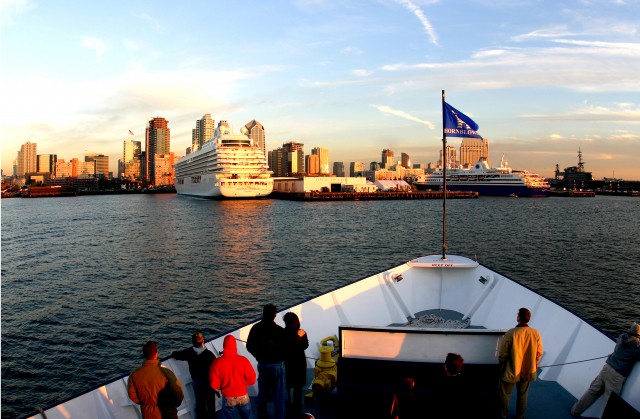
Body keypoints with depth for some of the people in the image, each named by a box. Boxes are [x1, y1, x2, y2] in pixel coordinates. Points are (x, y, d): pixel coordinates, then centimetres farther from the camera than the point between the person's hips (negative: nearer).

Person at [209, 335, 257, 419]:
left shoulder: (217, 362, -18)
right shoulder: (243, 360, -17)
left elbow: (214, 385, -11)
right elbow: (252, 380, -10)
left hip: (228, 398, 0)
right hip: (243, 397, 0)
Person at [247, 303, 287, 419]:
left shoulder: (255, 328, -6)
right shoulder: (279, 330, -21)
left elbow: (249, 346, 4)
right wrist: (281, 358, 4)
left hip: (262, 364, 5)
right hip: (276, 365, -5)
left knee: (262, 392, 20)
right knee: (279, 394, 7)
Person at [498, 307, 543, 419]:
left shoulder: (510, 333, -25)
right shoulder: (536, 333, -14)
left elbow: (503, 353, -17)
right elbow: (539, 353, -3)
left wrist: (502, 365, 3)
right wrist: (532, 365, 14)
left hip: (511, 371, -3)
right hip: (527, 371, 3)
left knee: (505, 395, 16)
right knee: (523, 395, 23)